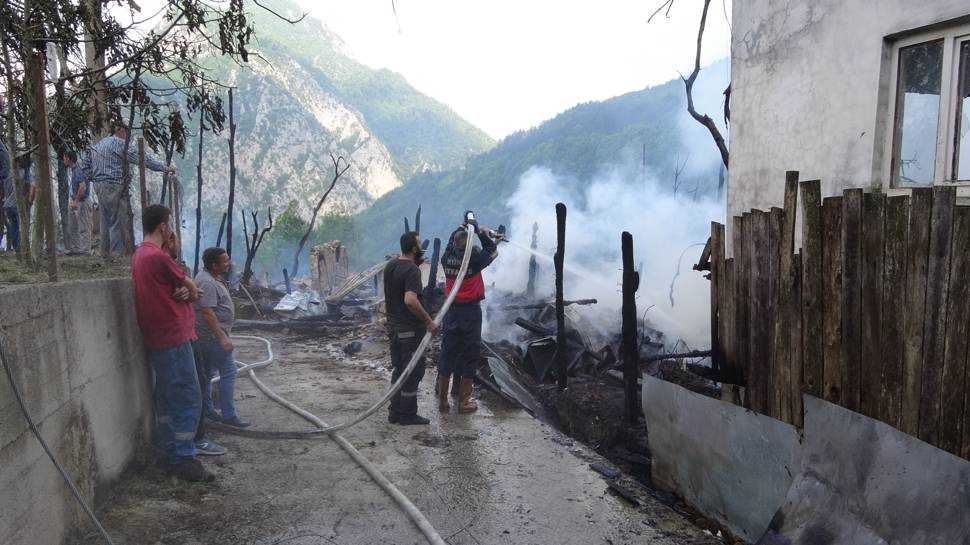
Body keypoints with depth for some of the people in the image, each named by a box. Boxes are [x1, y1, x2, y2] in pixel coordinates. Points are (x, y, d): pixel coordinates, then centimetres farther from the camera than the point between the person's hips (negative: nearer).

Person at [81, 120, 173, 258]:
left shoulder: (96, 145, 18)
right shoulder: (121, 144, -9)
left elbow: (85, 165, 20)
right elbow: (144, 159, -12)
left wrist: (93, 179, 21)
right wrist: (165, 168, -9)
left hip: (99, 186, 9)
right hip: (115, 187, -9)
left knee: (105, 221, 15)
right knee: (118, 222, -6)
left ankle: (105, 253, 21)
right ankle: (117, 254, -6)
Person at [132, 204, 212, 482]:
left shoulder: (139, 255, 14)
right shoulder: (158, 257, -19)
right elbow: (194, 289, -11)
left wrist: (184, 291, -9)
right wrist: (189, 292, 8)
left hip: (158, 340, 10)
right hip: (174, 338, -10)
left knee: (167, 398, 17)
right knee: (189, 399, -3)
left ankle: (169, 455, 26)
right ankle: (183, 460, 2)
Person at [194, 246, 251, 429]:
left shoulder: (211, 277, 11)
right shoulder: (207, 283, -22)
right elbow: (207, 313, -28)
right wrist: (222, 338, -29)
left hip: (207, 337, 11)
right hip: (213, 336, -11)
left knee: (206, 372, 17)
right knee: (228, 372, -8)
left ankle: (206, 409, 27)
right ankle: (228, 415, -5)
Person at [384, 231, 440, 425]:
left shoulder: (390, 265, 6)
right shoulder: (412, 270, -21)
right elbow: (410, 300, -33)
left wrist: (416, 263, 19)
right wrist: (429, 321, -27)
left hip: (393, 326, 9)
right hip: (410, 329, -9)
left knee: (398, 369, 18)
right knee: (413, 371, 4)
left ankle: (395, 412, 25)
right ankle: (408, 415, 12)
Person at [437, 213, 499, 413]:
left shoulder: (447, 258, -1)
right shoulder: (473, 258, -13)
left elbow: (451, 244, 21)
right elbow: (493, 252, 4)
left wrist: (462, 227, 29)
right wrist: (482, 233, 9)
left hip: (451, 311, 4)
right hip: (471, 312, -4)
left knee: (447, 353, 12)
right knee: (469, 355, 5)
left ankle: (443, 399, 18)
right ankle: (464, 401, 11)